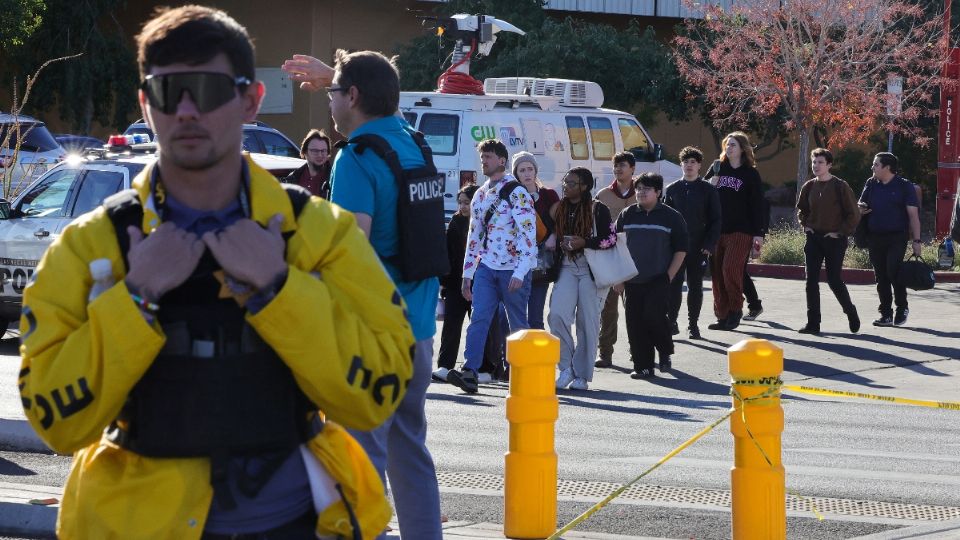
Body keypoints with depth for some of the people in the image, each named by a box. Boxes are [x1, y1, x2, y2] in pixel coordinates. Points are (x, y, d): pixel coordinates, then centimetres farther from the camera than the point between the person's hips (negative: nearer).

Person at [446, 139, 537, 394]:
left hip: (513, 268, -5)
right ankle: (469, 373, -19)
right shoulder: (480, 196, 15)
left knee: (518, 324, 3)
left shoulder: (517, 193, -7)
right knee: (479, 318, -10)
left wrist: (520, 272, -20)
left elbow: (528, 234, -13)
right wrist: (467, 274, 18)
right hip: (486, 267, 5)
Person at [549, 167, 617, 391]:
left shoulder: (598, 209, -3)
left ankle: (582, 375, 8)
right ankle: (566, 366, -2)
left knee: (588, 322, -1)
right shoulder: (559, 209, 12)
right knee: (557, 314, -15)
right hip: (566, 269, 4)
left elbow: (611, 239, -6)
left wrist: (584, 243, -17)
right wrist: (559, 244, 2)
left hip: (592, 270, -4)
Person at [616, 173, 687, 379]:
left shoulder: (671, 217, 1)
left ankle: (665, 352, 9)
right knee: (635, 323, 1)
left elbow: (681, 249, 3)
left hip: (659, 280, -4)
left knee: (654, 315, -17)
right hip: (633, 281, 4)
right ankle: (643, 366, 9)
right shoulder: (627, 215, 9)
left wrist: (669, 276, -5)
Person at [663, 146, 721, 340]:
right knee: (674, 284, -1)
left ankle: (693, 325, 12)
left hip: (698, 247, -1)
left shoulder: (708, 190, 2)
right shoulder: (672, 190, 8)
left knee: (695, 286, 5)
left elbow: (716, 220, 1)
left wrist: (709, 245, -8)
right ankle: (672, 322, 6)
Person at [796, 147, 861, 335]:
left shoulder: (840, 186, -8)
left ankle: (851, 313, 20)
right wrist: (805, 225, 10)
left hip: (834, 239, -5)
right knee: (811, 280, -1)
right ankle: (813, 322, 2)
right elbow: (801, 208, 25)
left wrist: (841, 232, -10)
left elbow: (854, 214, -6)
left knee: (834, 280, -4)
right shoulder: (809, 187, 7)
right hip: (813, 238, 5)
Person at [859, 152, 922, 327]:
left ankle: (902, 308, 5)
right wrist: (861, 209, -3)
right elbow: (861, 206, 23)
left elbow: (913, 214, -4)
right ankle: (886, 314, 11)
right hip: (875, 238, 5)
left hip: (897, 238, -5)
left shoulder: (904, 186, -2)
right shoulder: (871, 184, 12)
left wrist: (916, 240, -10)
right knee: (881, 277, 5)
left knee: (893, 272, -15)